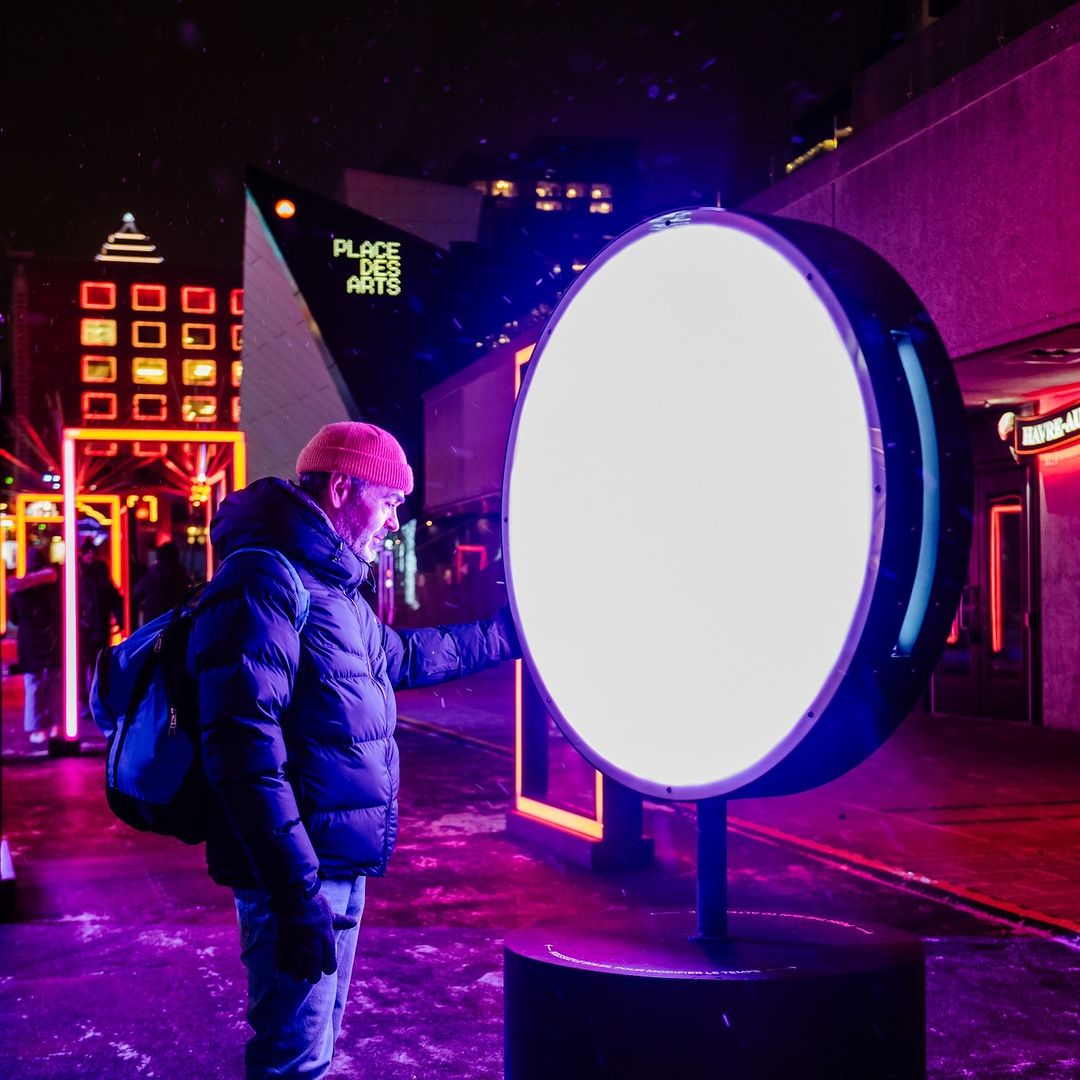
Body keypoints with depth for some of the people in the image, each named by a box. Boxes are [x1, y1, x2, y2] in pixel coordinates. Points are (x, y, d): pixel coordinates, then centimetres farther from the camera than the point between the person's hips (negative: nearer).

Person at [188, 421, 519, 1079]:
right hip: (302, 872, -10)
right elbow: (245, 749, -25)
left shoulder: (332, 589, 16)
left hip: (341, 865, 10)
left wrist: (512, 632, 36)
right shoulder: (263, 582, -17)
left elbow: (404, 656, 34)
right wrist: (295, 889, -28)